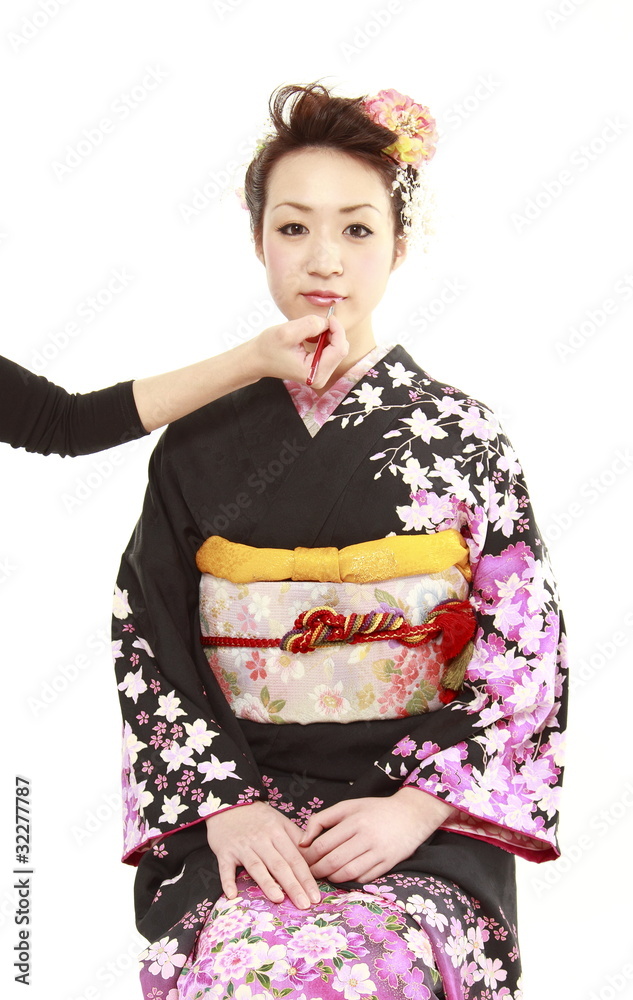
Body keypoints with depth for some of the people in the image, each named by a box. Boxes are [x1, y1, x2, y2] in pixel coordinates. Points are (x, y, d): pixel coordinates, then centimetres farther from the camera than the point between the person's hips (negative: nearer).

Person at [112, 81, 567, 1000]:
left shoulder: (462, 436, 5)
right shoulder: (200, 446, 9)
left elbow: (527, 658, 0)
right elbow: (151, 651, 5)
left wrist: (415, 808, -13)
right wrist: (224, 804, -11)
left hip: (424, 819, -1)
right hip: (235, 800, 1)